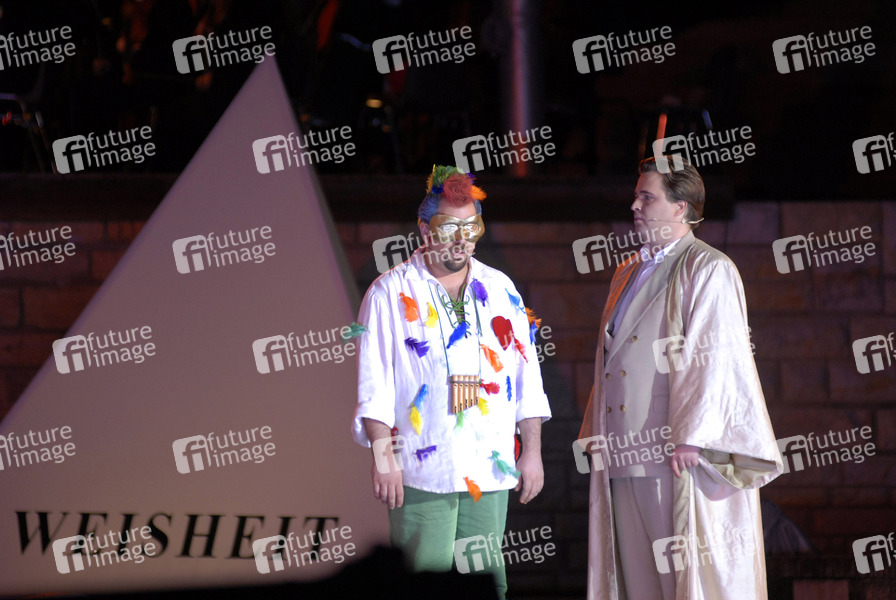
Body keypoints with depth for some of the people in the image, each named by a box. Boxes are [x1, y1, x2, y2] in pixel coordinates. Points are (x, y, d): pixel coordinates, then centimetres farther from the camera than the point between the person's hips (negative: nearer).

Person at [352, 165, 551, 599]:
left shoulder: (499, 290, 14)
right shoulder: (390, 294, 2)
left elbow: (526, 373, 15)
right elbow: (374, 385, -2)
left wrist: (532, 451, 9)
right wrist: (382, 457, -11)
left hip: (490, 467, 4)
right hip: (421, 471, -4)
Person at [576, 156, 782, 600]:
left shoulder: (707, 271, -6)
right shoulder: (629, 274, 19)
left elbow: (714, 359, -14)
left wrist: (691, 438, -21)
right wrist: (595, 434, 16)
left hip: (677, 459, -8)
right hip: (626, 456, 8)